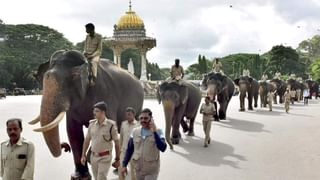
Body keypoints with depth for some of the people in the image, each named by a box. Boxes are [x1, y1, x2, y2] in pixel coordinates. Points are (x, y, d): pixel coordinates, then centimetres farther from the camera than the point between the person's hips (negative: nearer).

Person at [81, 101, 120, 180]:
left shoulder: (111, 125, -14)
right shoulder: (92, 124, 0)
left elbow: (116, 142, -8)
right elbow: (87, 140, 9)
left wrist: (117, 159, -5)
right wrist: (83, 155, 8)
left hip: (105, 157, -5)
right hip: (93, 156, 5)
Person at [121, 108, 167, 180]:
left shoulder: (157, 131, -7)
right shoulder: (135, 131, 4)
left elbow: (163, 148, -21)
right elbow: (129, 150, 10)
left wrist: (155, 132, -25)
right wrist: (124, 165, 7)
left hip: (151, 170, -4)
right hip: (138, 169, 4)